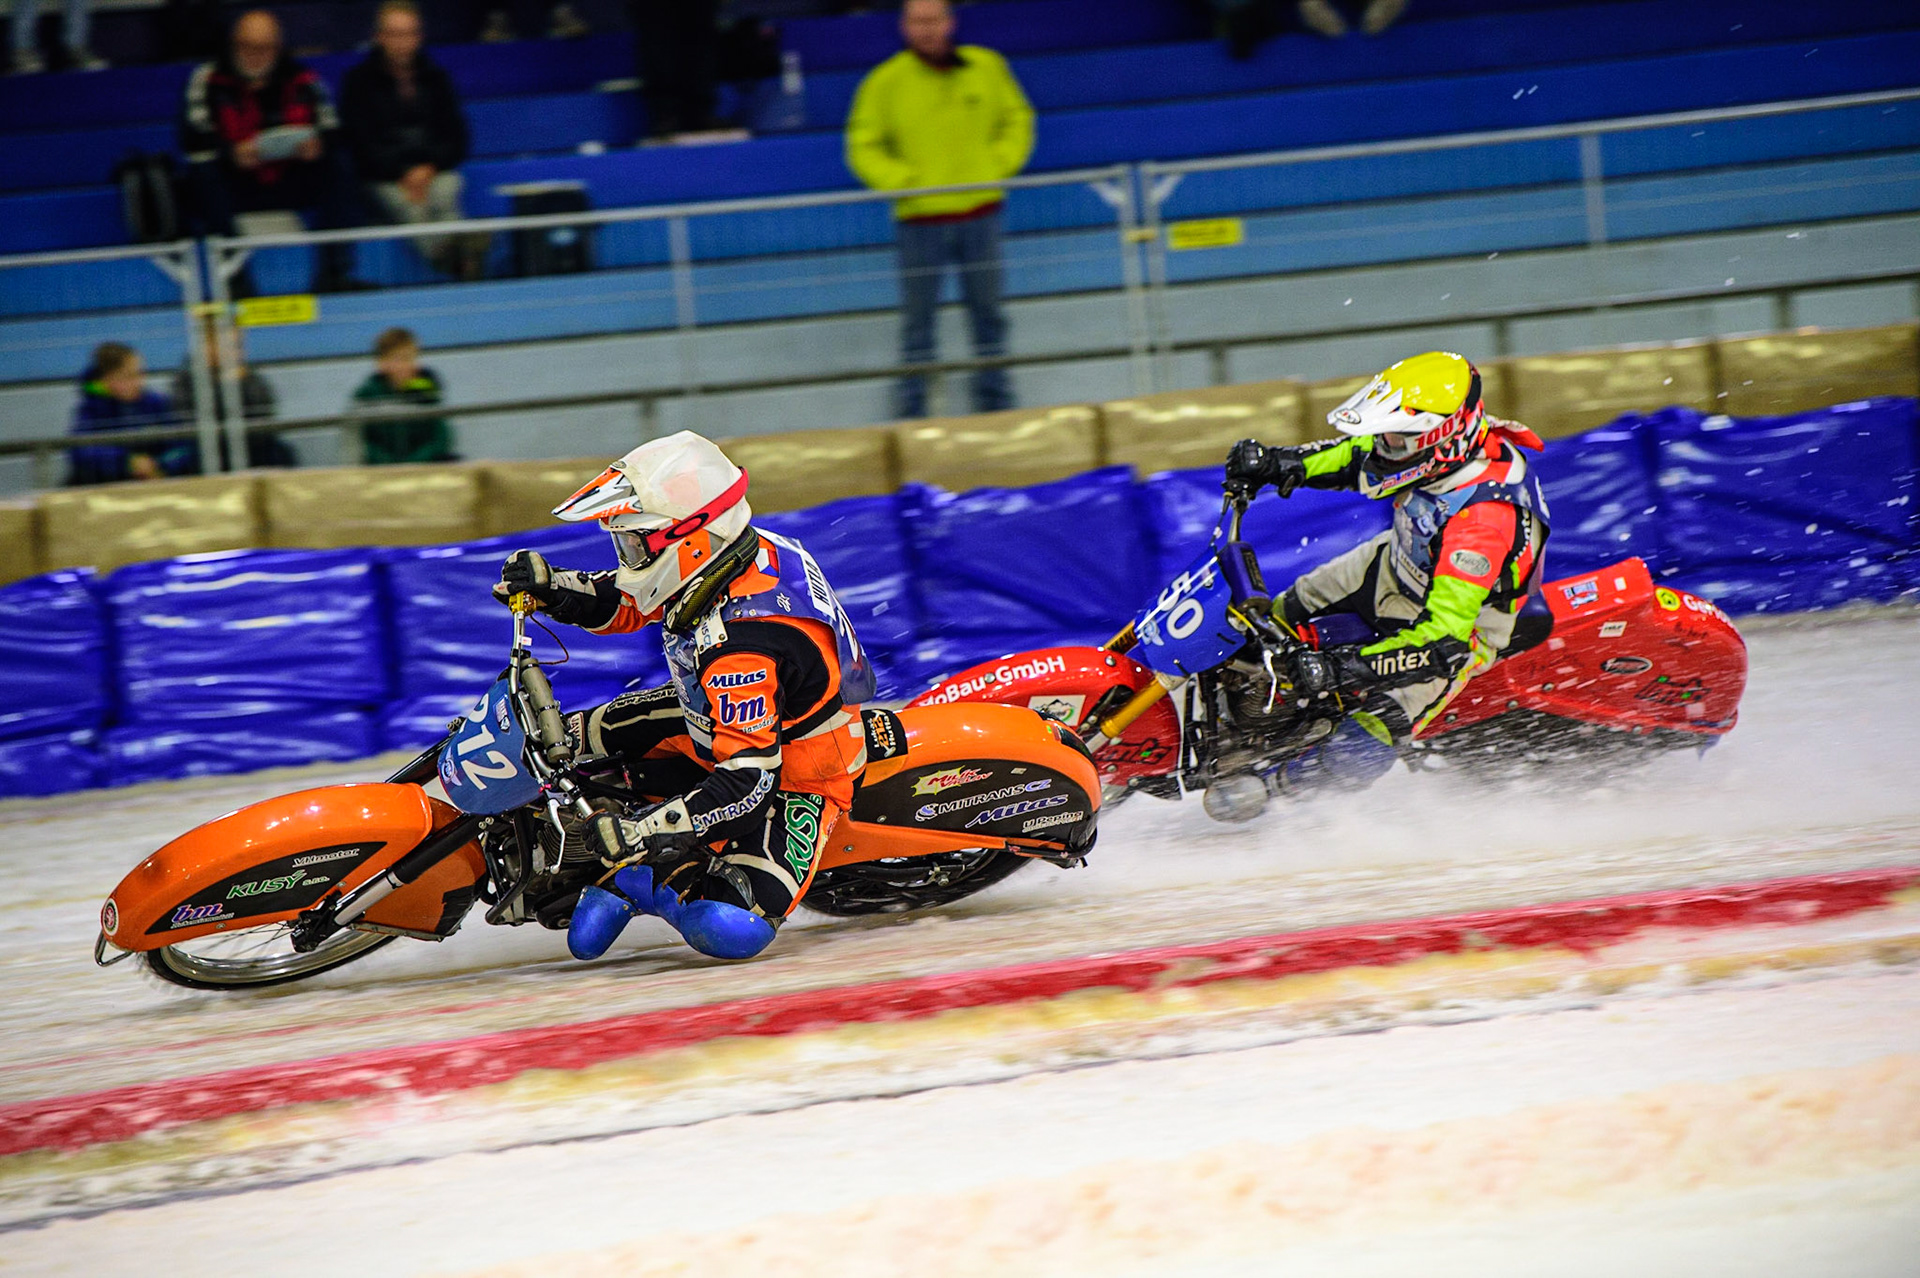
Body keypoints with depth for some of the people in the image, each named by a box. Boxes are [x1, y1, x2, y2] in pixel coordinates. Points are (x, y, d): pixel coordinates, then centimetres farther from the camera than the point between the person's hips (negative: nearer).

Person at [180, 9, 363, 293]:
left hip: (292, 182, 2)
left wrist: (317, 144, -30)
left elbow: (332, 132, -5)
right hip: (236, 187, -2)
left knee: (337, 165, -21)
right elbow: (193, 139, -13)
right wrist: (231, 152, -32)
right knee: (203, 174, -31)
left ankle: (334, 272, -22)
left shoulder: (302, 81, 1)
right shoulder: (209, 80, -4)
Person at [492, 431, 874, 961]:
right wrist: (551, 587, -12)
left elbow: (748, 782, -40)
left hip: (798, 782, -9)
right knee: (583, 737, 8)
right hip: (742, 725, 9)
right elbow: (623, 603, 6)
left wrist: (640, 833, -39)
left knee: (727, 930, -27)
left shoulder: (738, 646, -40)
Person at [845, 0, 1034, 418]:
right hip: (921, 218, -2)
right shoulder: (886, 82, -5)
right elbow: (864, 147, 1)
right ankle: (912, 411, 10)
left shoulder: (987, 67, 2)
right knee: (917, 319, 2)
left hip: (980, 213, 2)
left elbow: (1016, 119, 14)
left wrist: (998, 164, -1)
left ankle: (994, 403, 23)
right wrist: (900, 180, -12)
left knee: (988, 312, 11)